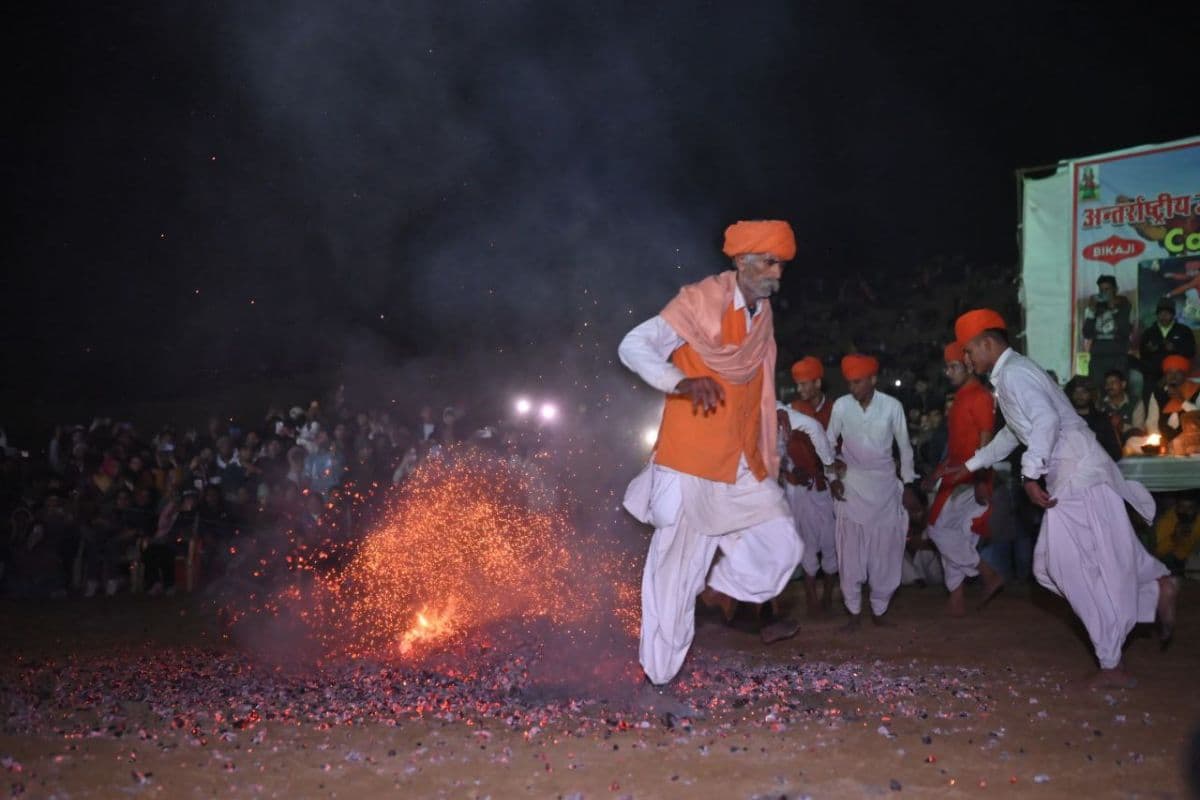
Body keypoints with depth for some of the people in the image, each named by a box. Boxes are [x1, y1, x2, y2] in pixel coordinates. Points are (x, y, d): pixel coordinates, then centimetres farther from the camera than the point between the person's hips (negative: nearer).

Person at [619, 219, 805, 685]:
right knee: (678, 566, -3)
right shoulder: (699, 302, -11)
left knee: (781, 546, 1)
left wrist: (767, 458, 16)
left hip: (743, 464, 7)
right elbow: (633, 346, -15)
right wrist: (682, 382, -32)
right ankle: (659, 674, 6)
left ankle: (722, 594, 26)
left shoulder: (763, 314, 11)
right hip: (691, 462, -7)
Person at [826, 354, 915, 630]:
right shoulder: (841, 406, -5)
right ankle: (854, 612, 2)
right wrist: (832, 478, -1)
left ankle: (879, 610, 13)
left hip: (885, 485, 0)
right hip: (851, 486, 0)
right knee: (851, 552, -4)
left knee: (885, 552, 2)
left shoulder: (892, 406, -7)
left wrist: (909, 484, 5)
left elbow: (904, 446, 3)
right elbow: (829, 444, 6)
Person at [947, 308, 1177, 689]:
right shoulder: (1008, 375, 21)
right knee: (1054, 565, 11)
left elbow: (1047, 419, -27)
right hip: (1067, 477, 10)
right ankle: (1157, 588, 11)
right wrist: (970, 466, 37)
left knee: (1086, 569, -6)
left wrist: (1031, 473, -28)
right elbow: (1012, 433, 36)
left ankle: (1112, 666, -2)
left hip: (1079, 474, -10)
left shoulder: (1014, 373, -11)